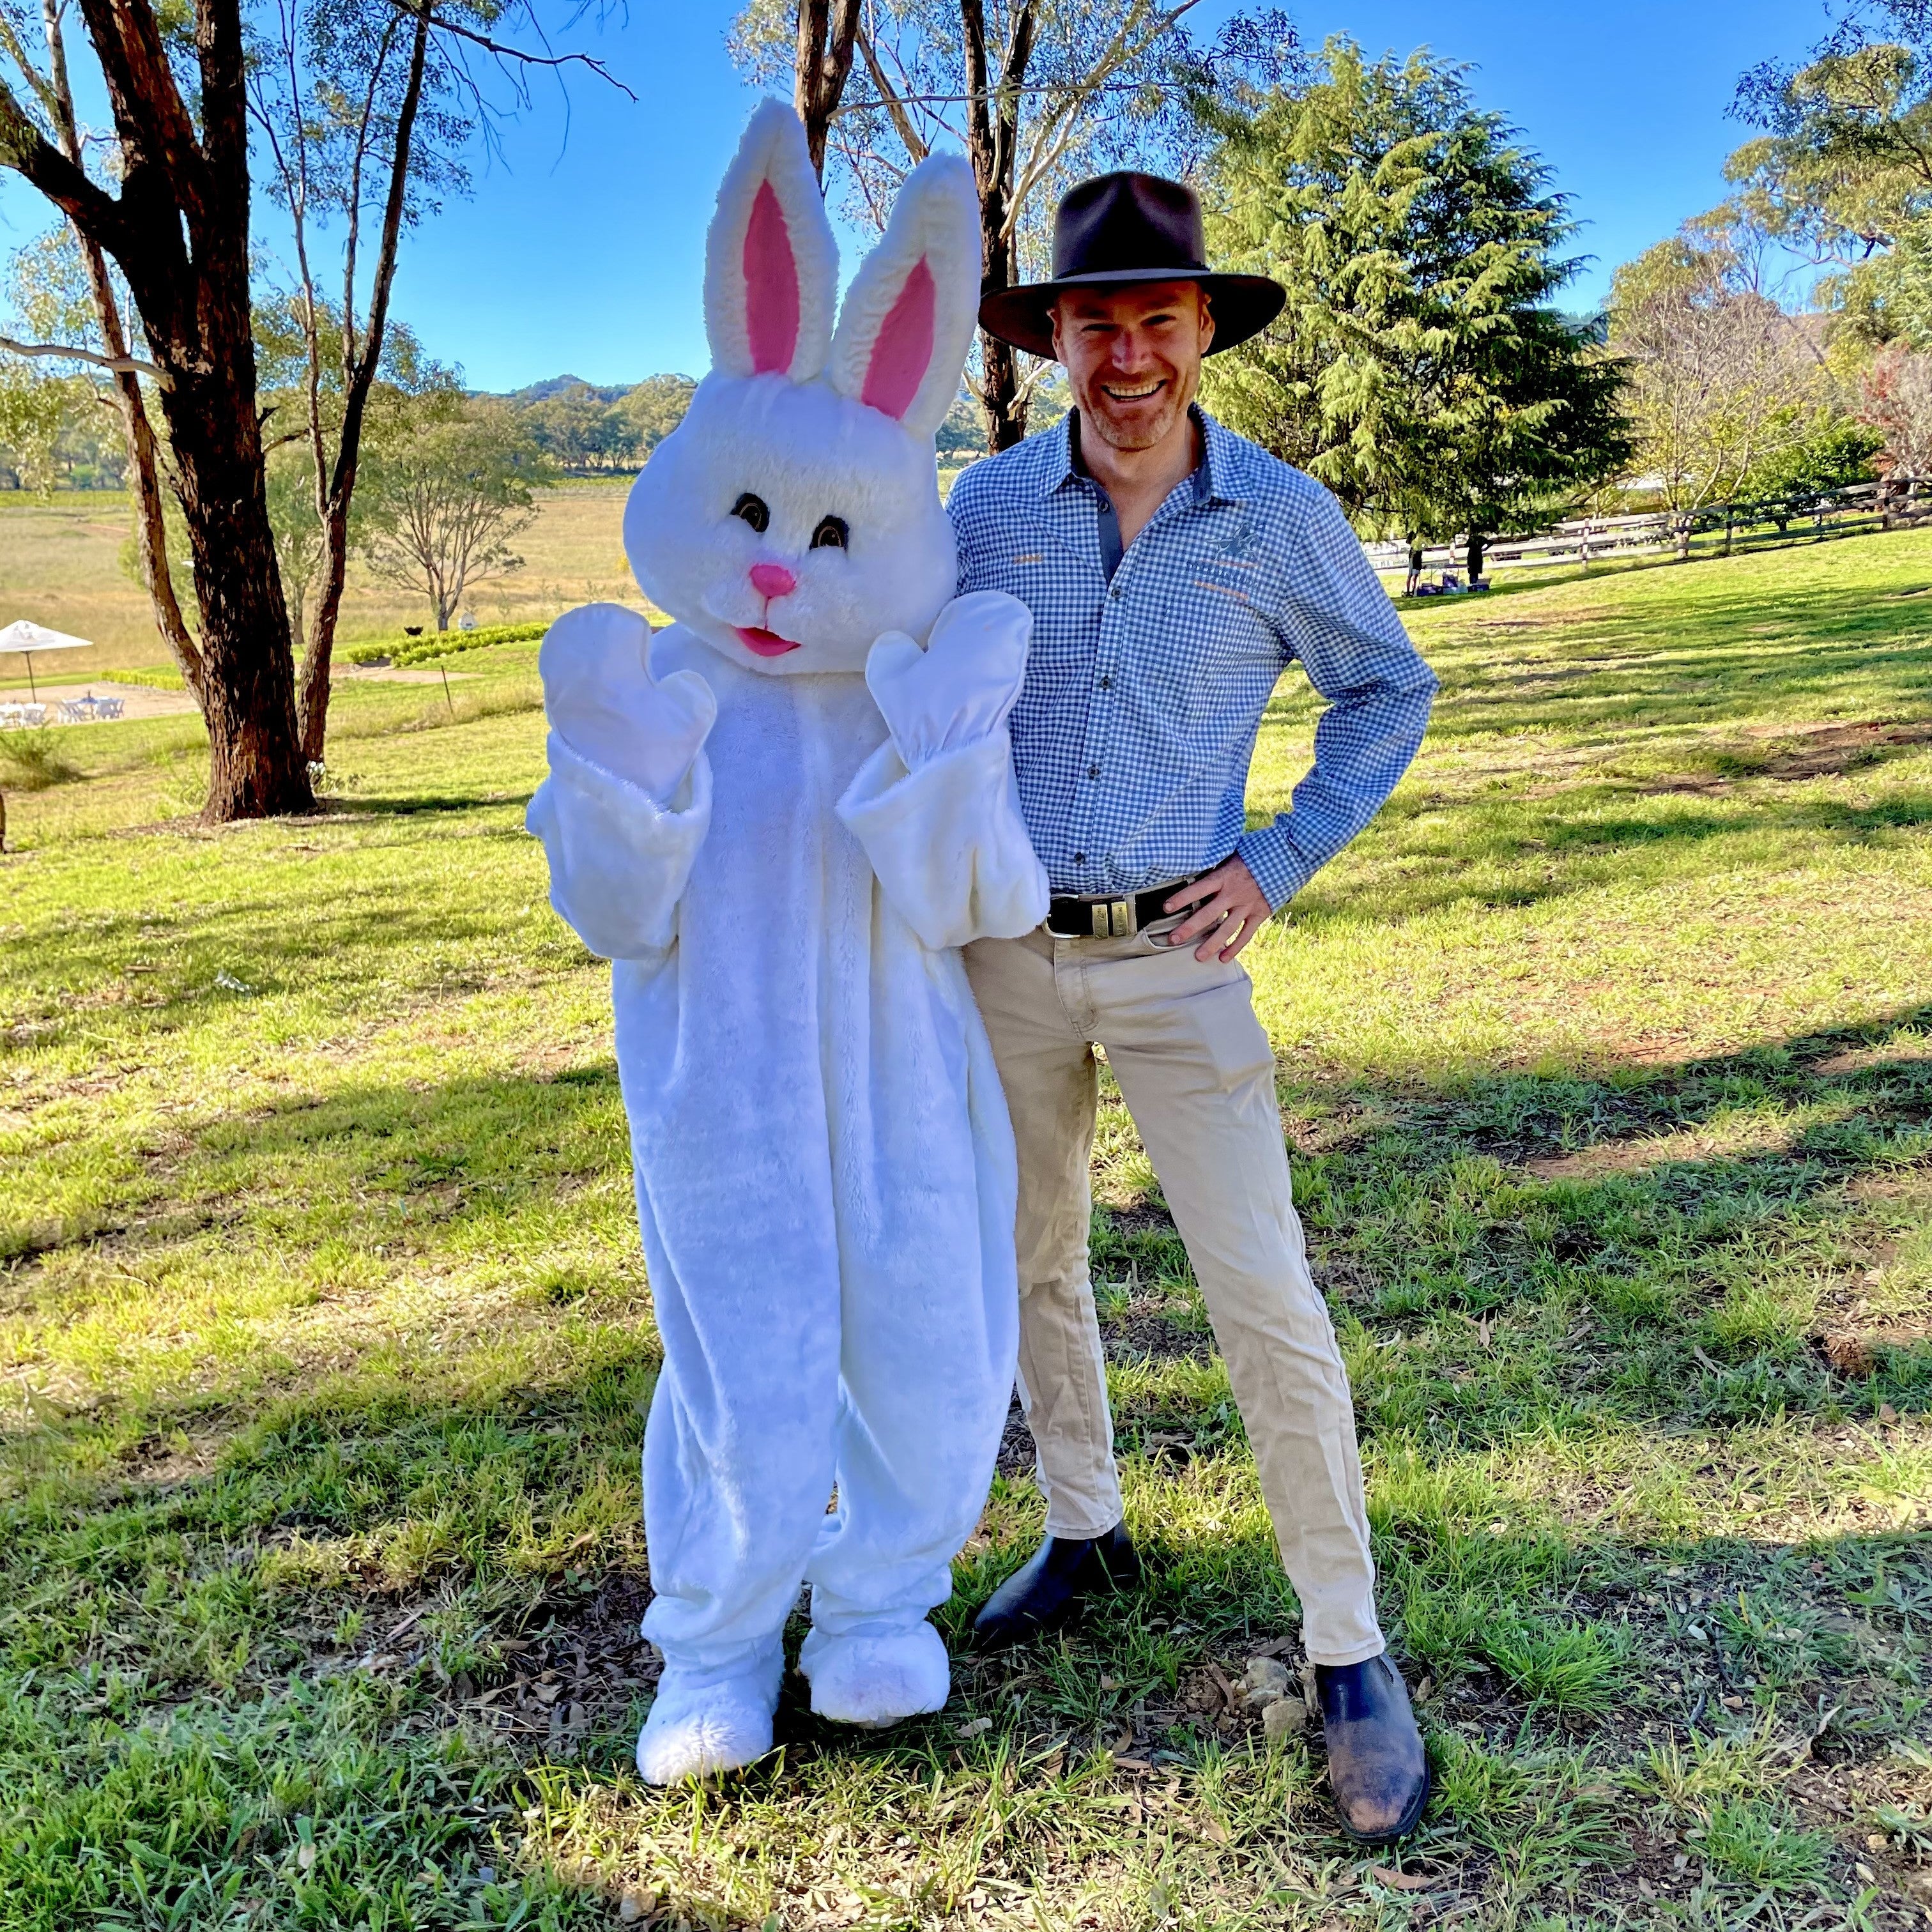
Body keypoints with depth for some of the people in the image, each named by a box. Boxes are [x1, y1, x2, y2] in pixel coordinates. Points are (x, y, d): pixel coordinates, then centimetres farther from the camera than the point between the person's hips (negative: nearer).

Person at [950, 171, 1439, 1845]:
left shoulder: (1282, 515, -8)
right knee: (1030, 1265, 15)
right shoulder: (989, 504, -2)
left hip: (1177, 959, -3)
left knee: (1268, 1302, -7)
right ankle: (1087, 1533, 38)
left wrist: (1279, 870, -3)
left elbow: (1388, 693, 7)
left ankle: (1352, 1657, 9)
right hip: (1007, 953, 3)